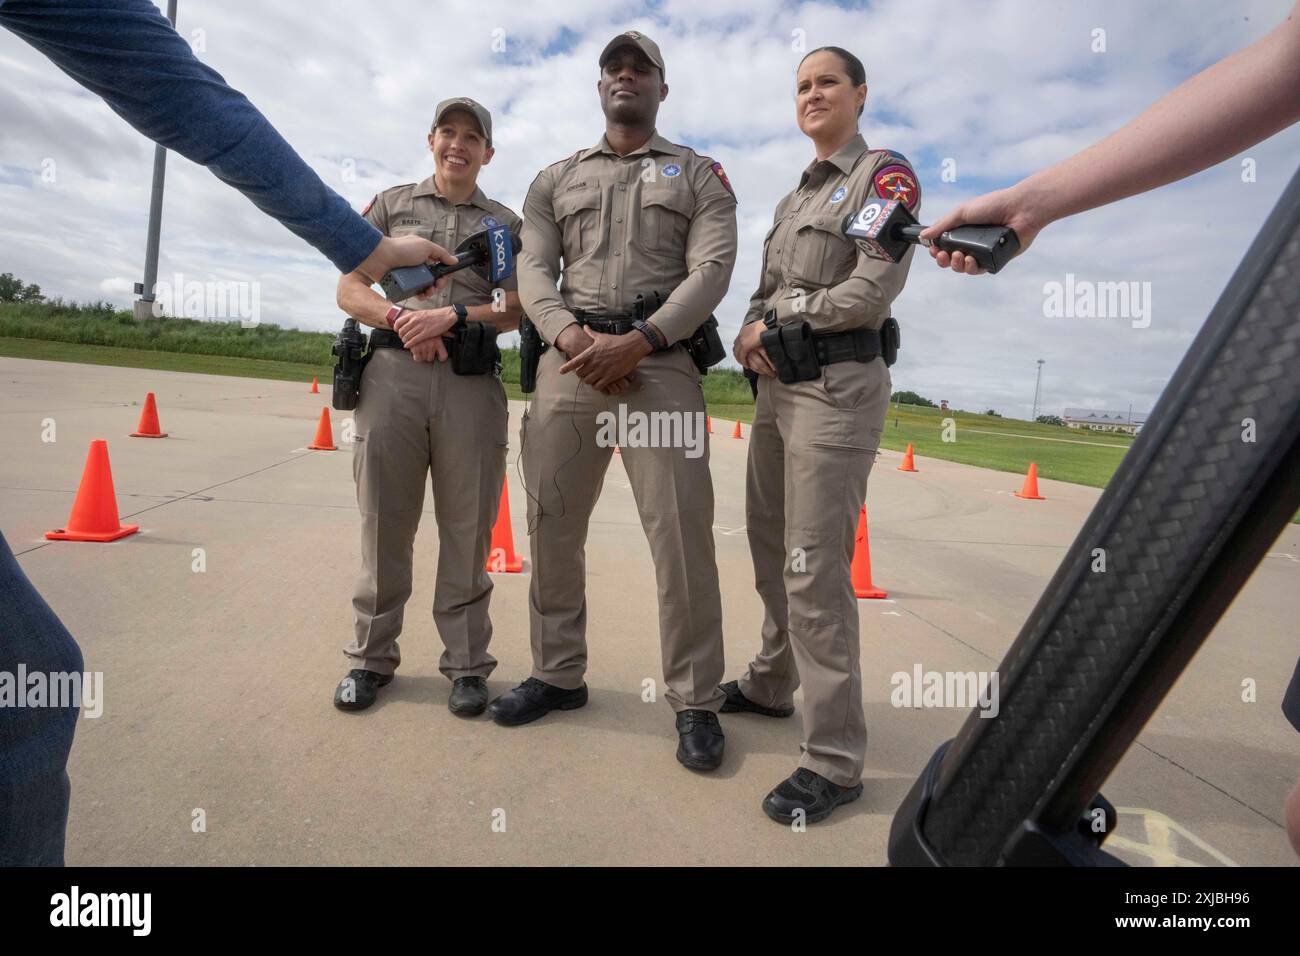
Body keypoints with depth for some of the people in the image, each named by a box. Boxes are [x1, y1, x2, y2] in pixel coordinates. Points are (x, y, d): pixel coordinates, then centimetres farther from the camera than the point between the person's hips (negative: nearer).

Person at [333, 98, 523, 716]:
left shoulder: (505, 223, 17)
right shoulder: (392, 204, 19)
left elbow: (517, 310, 5)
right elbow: (349, 290, 12)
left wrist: (450, 315, -10)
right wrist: (400, 319, -6)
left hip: (472, 381, -1)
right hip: (392, 370, 1)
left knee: (466, 528, 1)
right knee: (384, 520, 3)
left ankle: (467, 664, 11)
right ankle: (371, 658, 16)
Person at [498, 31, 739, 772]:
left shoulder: (700, 176, 14)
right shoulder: (556, 179, 21)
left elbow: (711, 270, -1)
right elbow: (534, 272, 8)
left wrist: (637, 342, -16)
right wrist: (573, 340, -12)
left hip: (662, 364, -3)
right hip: (569, 363, 3)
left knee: (682, 534, -8)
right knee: (553, 527, 5)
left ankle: (696, 701, 4)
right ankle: (559, 675, 22)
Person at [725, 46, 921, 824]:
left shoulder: (886, 174, -1)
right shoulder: (795, 195, 22)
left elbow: (874, 291, -14)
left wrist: (782, 316, -5)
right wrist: (751, 333, -3)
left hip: (838, 387, -8)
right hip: (778, 385, 8)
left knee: (815, 571, -11)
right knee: (770, 550, 14)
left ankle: (836, 761, -1)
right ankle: (772, 685, 33)